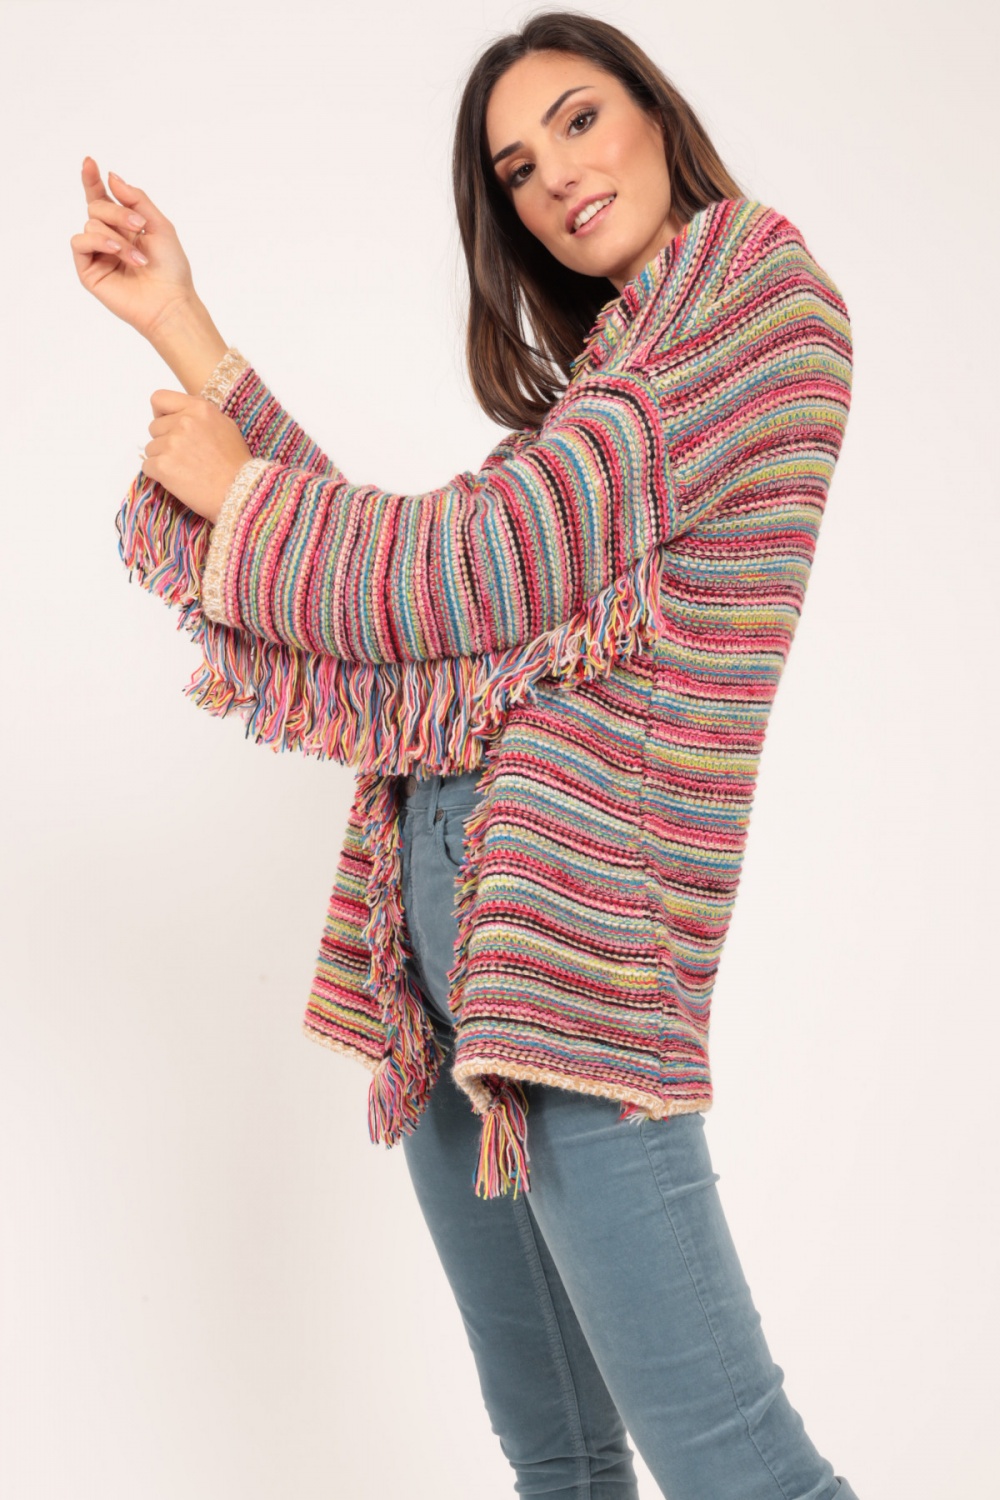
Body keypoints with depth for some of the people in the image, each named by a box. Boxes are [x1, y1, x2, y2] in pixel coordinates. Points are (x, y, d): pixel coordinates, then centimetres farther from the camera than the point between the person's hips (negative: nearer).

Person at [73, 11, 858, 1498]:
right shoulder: (602, 383, 24)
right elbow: (400, 574, 16)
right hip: (435, 895, 9)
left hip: (575, 903, -9)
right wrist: (186, 333, 16)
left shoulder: (757, 284, -3)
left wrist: (236, 490, 4)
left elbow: (486, 570, -11)